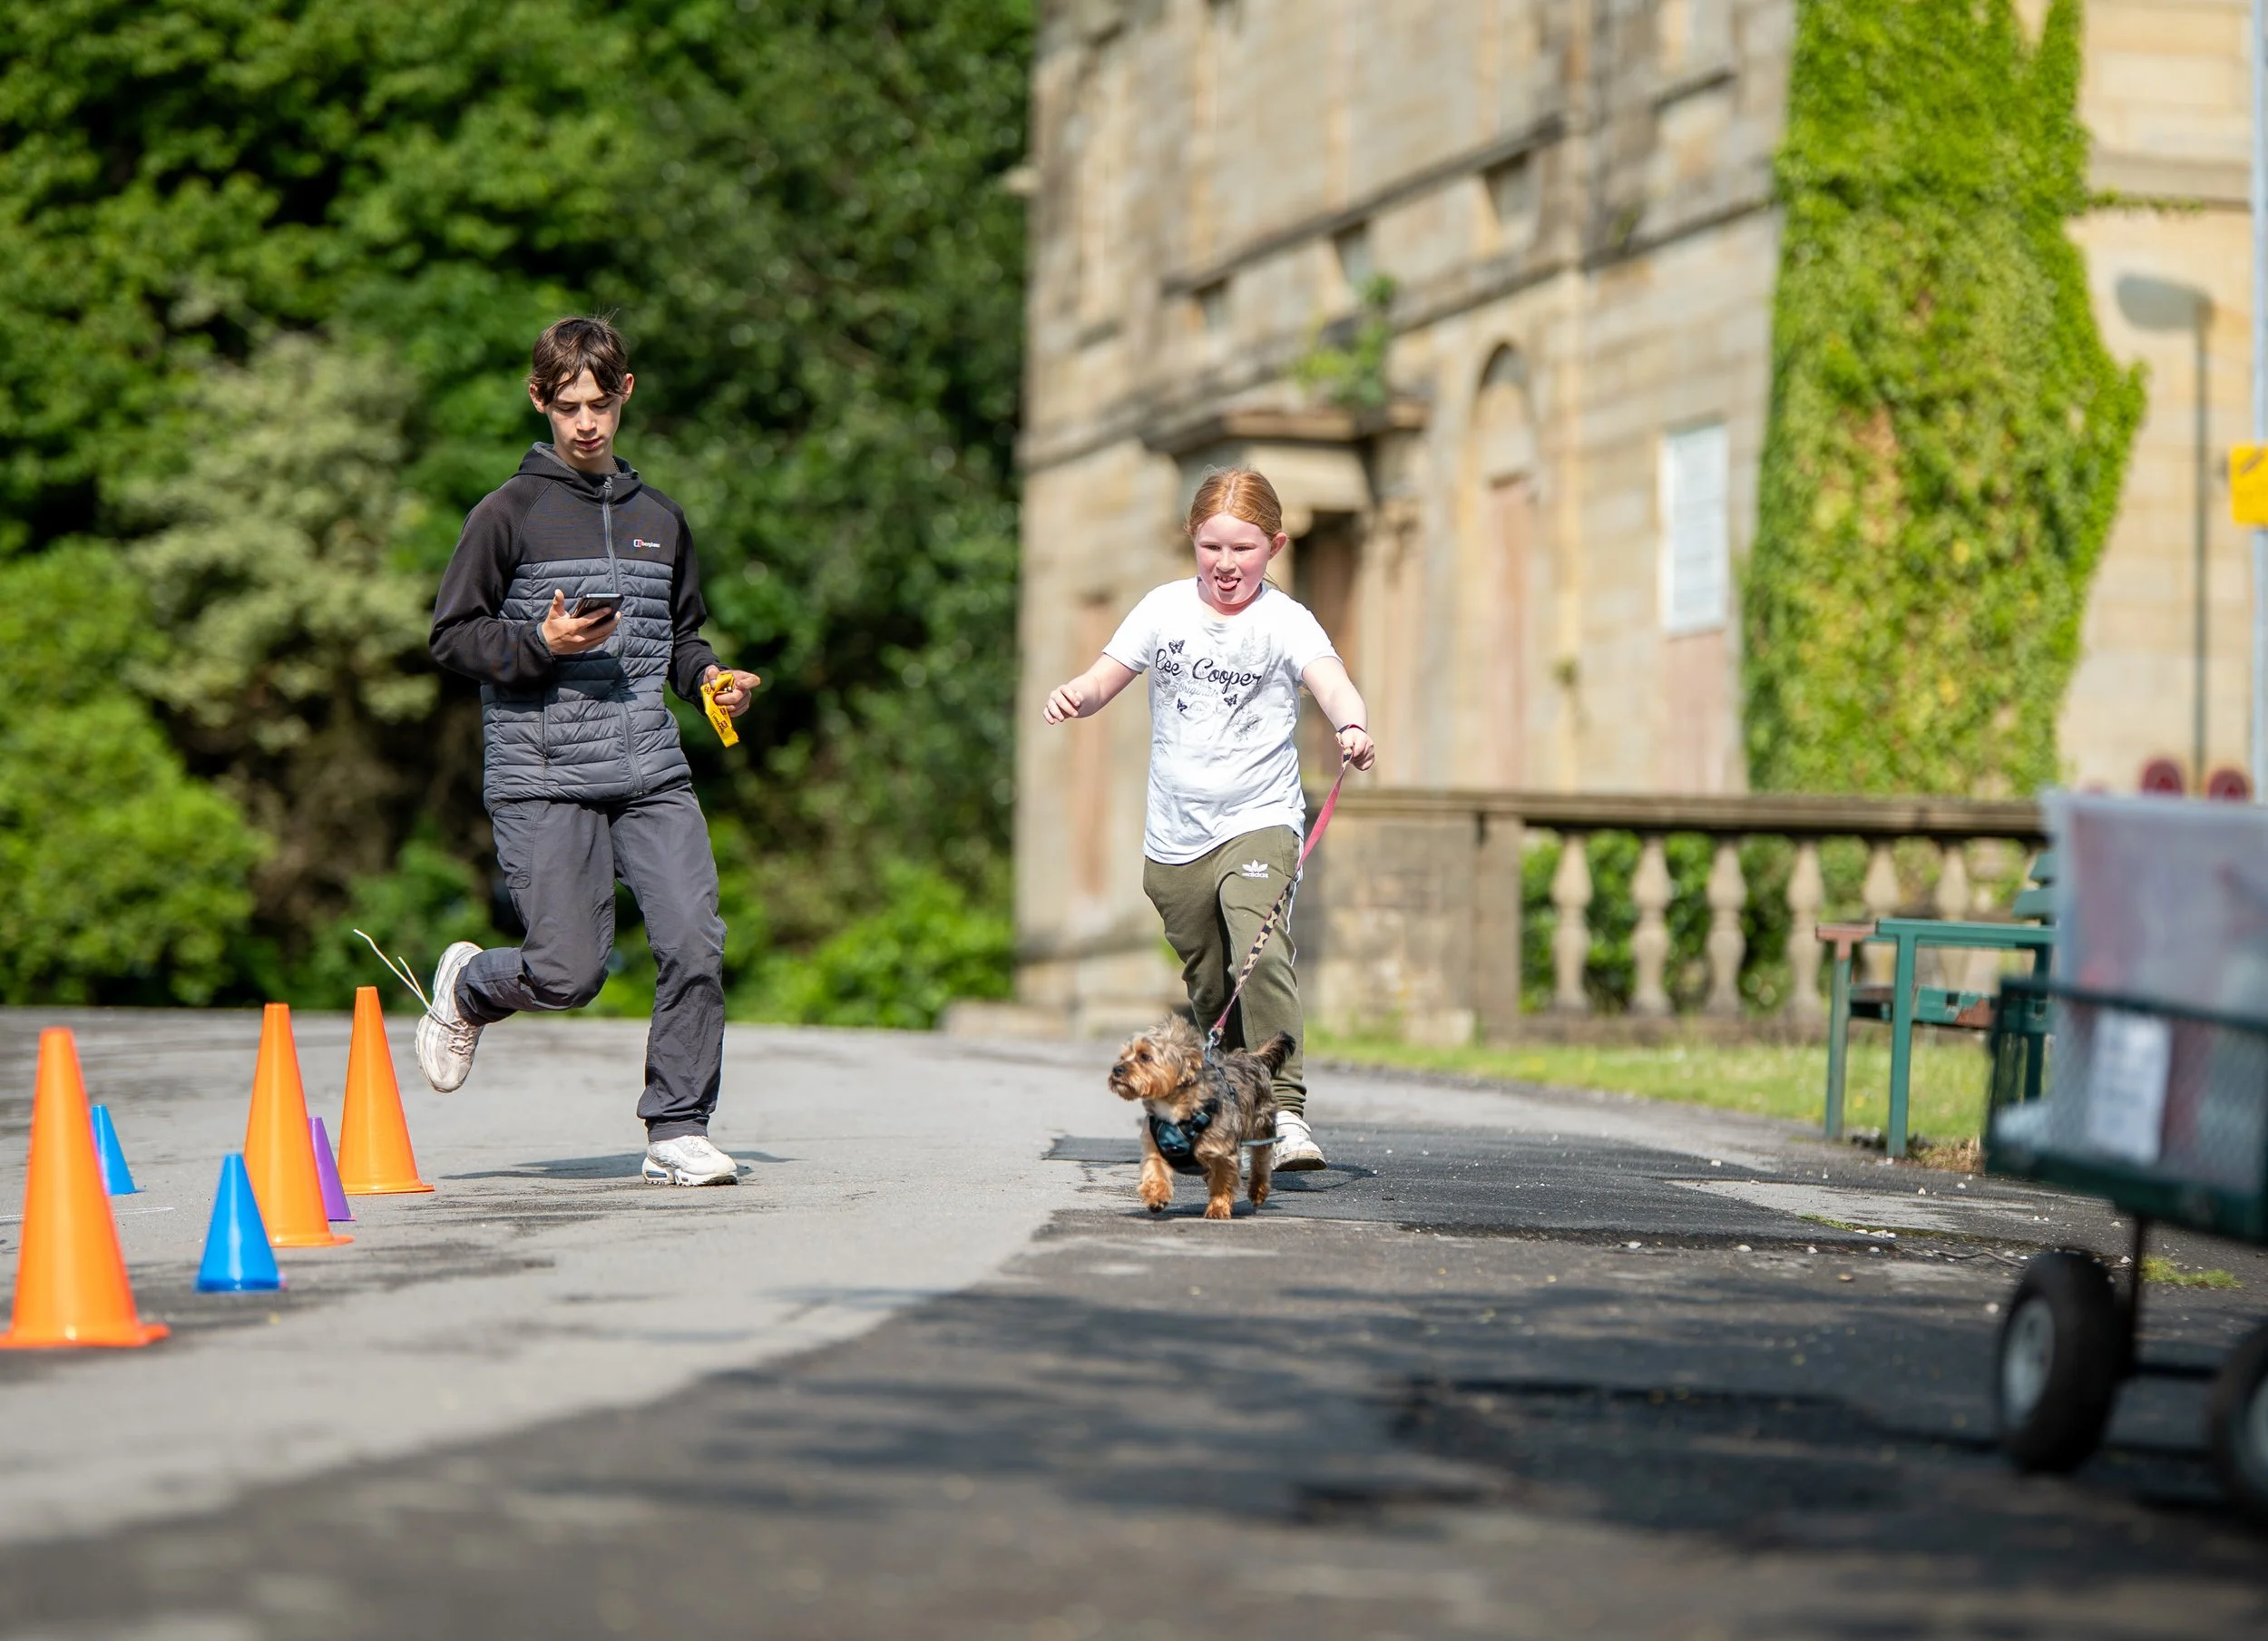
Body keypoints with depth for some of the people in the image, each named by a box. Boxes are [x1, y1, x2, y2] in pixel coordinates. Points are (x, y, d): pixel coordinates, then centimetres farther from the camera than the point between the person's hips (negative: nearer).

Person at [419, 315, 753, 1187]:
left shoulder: (660, 519, 17)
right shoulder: (510, 512, 1)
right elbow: (451, 636, 1)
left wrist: (709, 676, 8)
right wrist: (541, 643, -14)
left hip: (652, 772, 4)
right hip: (541, 778, -4)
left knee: (695, 943, -12)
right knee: (569, 972, -8)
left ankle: (678, 1130, 0)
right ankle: (466, 988, 26)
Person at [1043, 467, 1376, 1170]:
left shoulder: (1284, 621, -7)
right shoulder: (1165, 609, 5)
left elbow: (1331, 682, -24)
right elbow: (1104, 680, 7)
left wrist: (1351, 724, -46)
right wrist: (1074, 694, -17)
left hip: (1259, 822, -4)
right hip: (1175, 838, 4)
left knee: (1261, 954, -26)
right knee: (1209, 990, 13)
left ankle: (1287, 1112, -28)